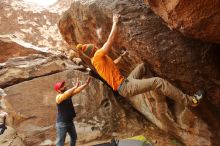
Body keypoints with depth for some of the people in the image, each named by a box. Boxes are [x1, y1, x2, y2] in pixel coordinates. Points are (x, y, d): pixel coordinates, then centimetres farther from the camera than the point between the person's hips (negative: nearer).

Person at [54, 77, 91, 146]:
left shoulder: (68, 94, 4)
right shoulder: (58, 97, -18)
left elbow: (77, 91, 1)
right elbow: (65, 94, -38)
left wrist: (86, 84, -7)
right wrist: (75, 86, -41)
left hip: (70, 121, 8)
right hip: (62, 123, -8)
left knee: (74, 137, 23)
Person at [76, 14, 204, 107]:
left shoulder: (96, 61, 18)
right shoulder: (98, 56, -10)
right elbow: (111, 39, -11)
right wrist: (115, 22, 0)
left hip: (125, 82, 11)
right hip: (125, 87, -11)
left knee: (143, 65, 23)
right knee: (158, 82, -19)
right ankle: (189, 101, -12)